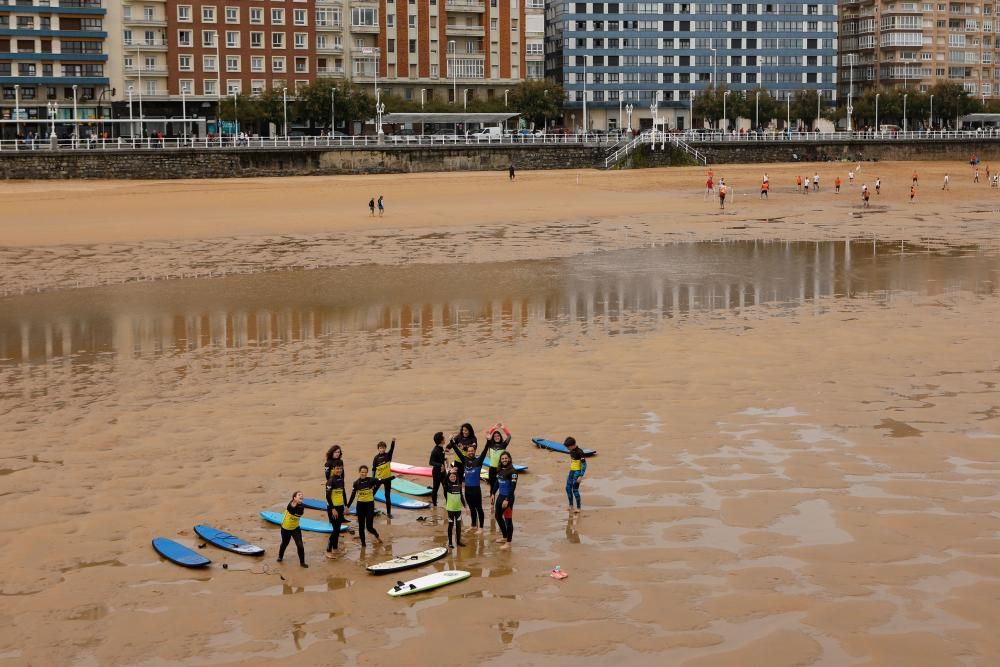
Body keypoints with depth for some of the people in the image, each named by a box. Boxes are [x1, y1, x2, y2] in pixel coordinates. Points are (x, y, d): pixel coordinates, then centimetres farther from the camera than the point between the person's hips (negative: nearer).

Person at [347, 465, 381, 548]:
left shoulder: (371, 480, -9)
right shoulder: (356, 483, -5)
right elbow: (352, 496, 1)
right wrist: (347, 507, 2)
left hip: (370, 505, -2)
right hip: (360, 505, 2)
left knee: (369, 526, -4)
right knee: (361, 526, 6)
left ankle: (377, 536, 29)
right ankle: (363, 543, 20)